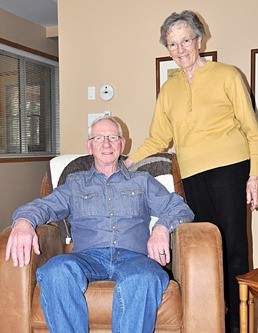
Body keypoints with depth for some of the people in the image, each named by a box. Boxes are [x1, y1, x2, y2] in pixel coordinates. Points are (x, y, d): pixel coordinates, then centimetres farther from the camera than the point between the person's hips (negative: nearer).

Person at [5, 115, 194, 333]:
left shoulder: (142, 181, 26)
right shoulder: (75, 184, 27)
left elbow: (180, 208, 17)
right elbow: (45, 206, 11)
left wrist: (162, 228, -7)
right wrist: (24, 221, -14)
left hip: (132, 256, 0)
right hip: (88, 256, 1)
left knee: (145, 278, -38)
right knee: (56, 270, -35)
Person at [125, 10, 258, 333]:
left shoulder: (227, 75, 3)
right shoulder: (168, 89, 15)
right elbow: (158, 139, 18)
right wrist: (128, 163, 7)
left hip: (229, 169, -4)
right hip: (192, 175, 4)